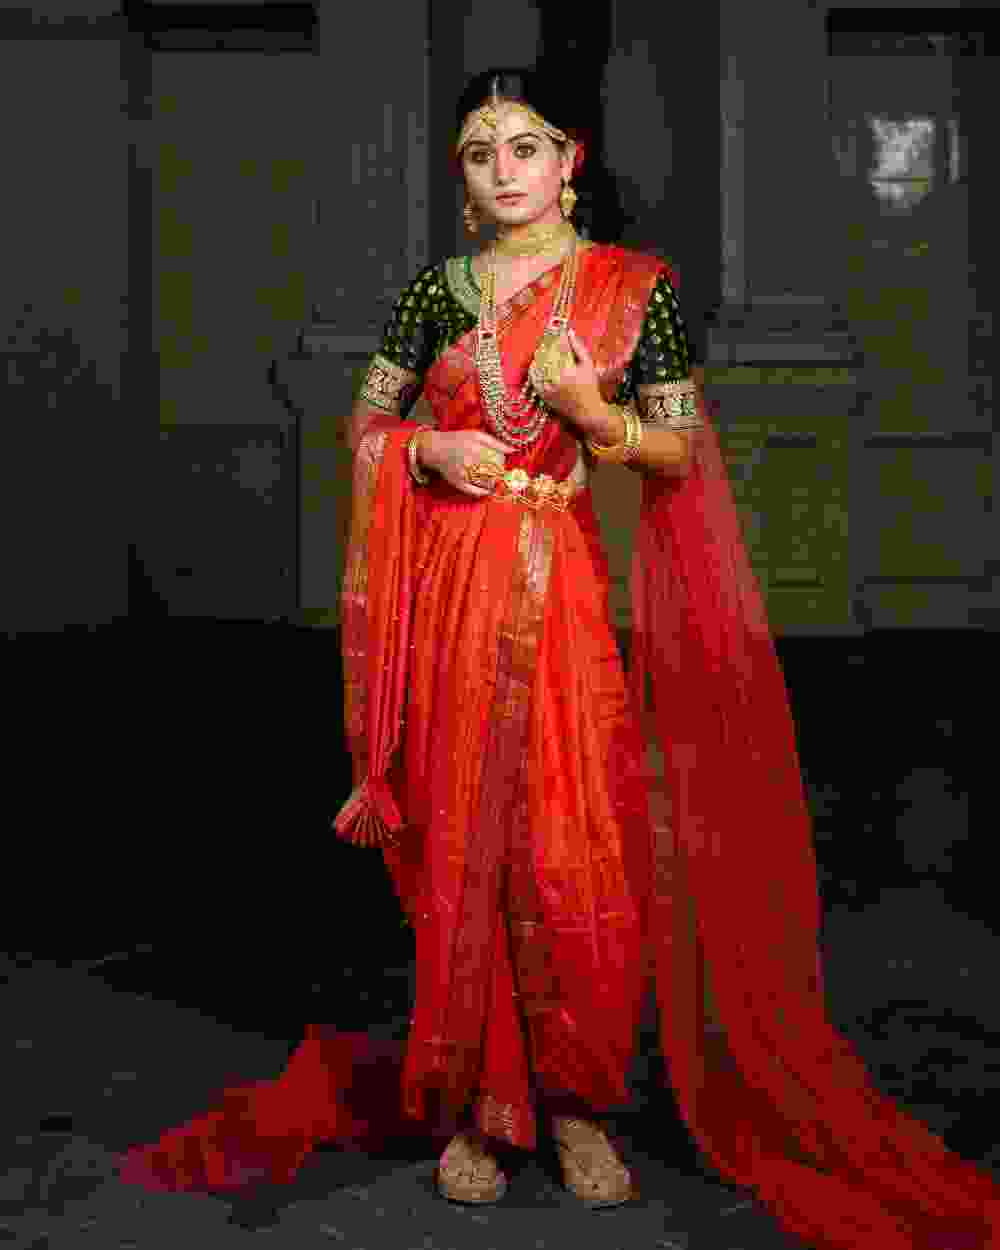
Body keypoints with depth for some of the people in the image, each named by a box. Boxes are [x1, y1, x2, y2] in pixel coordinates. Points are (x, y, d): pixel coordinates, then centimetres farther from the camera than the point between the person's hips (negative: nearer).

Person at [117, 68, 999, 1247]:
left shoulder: (638, 287, 3)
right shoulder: (436, 290, 8)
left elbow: (681, 451, 4)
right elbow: (366, 421, 14)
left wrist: (591, 411, -13)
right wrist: (428, 450, -6)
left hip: (567, 588, -1)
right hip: (449, 590, 2)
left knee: (576, 849, -2)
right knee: (459, 839, 4)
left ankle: (577, 1102, 15)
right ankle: (468, 1102, 17)